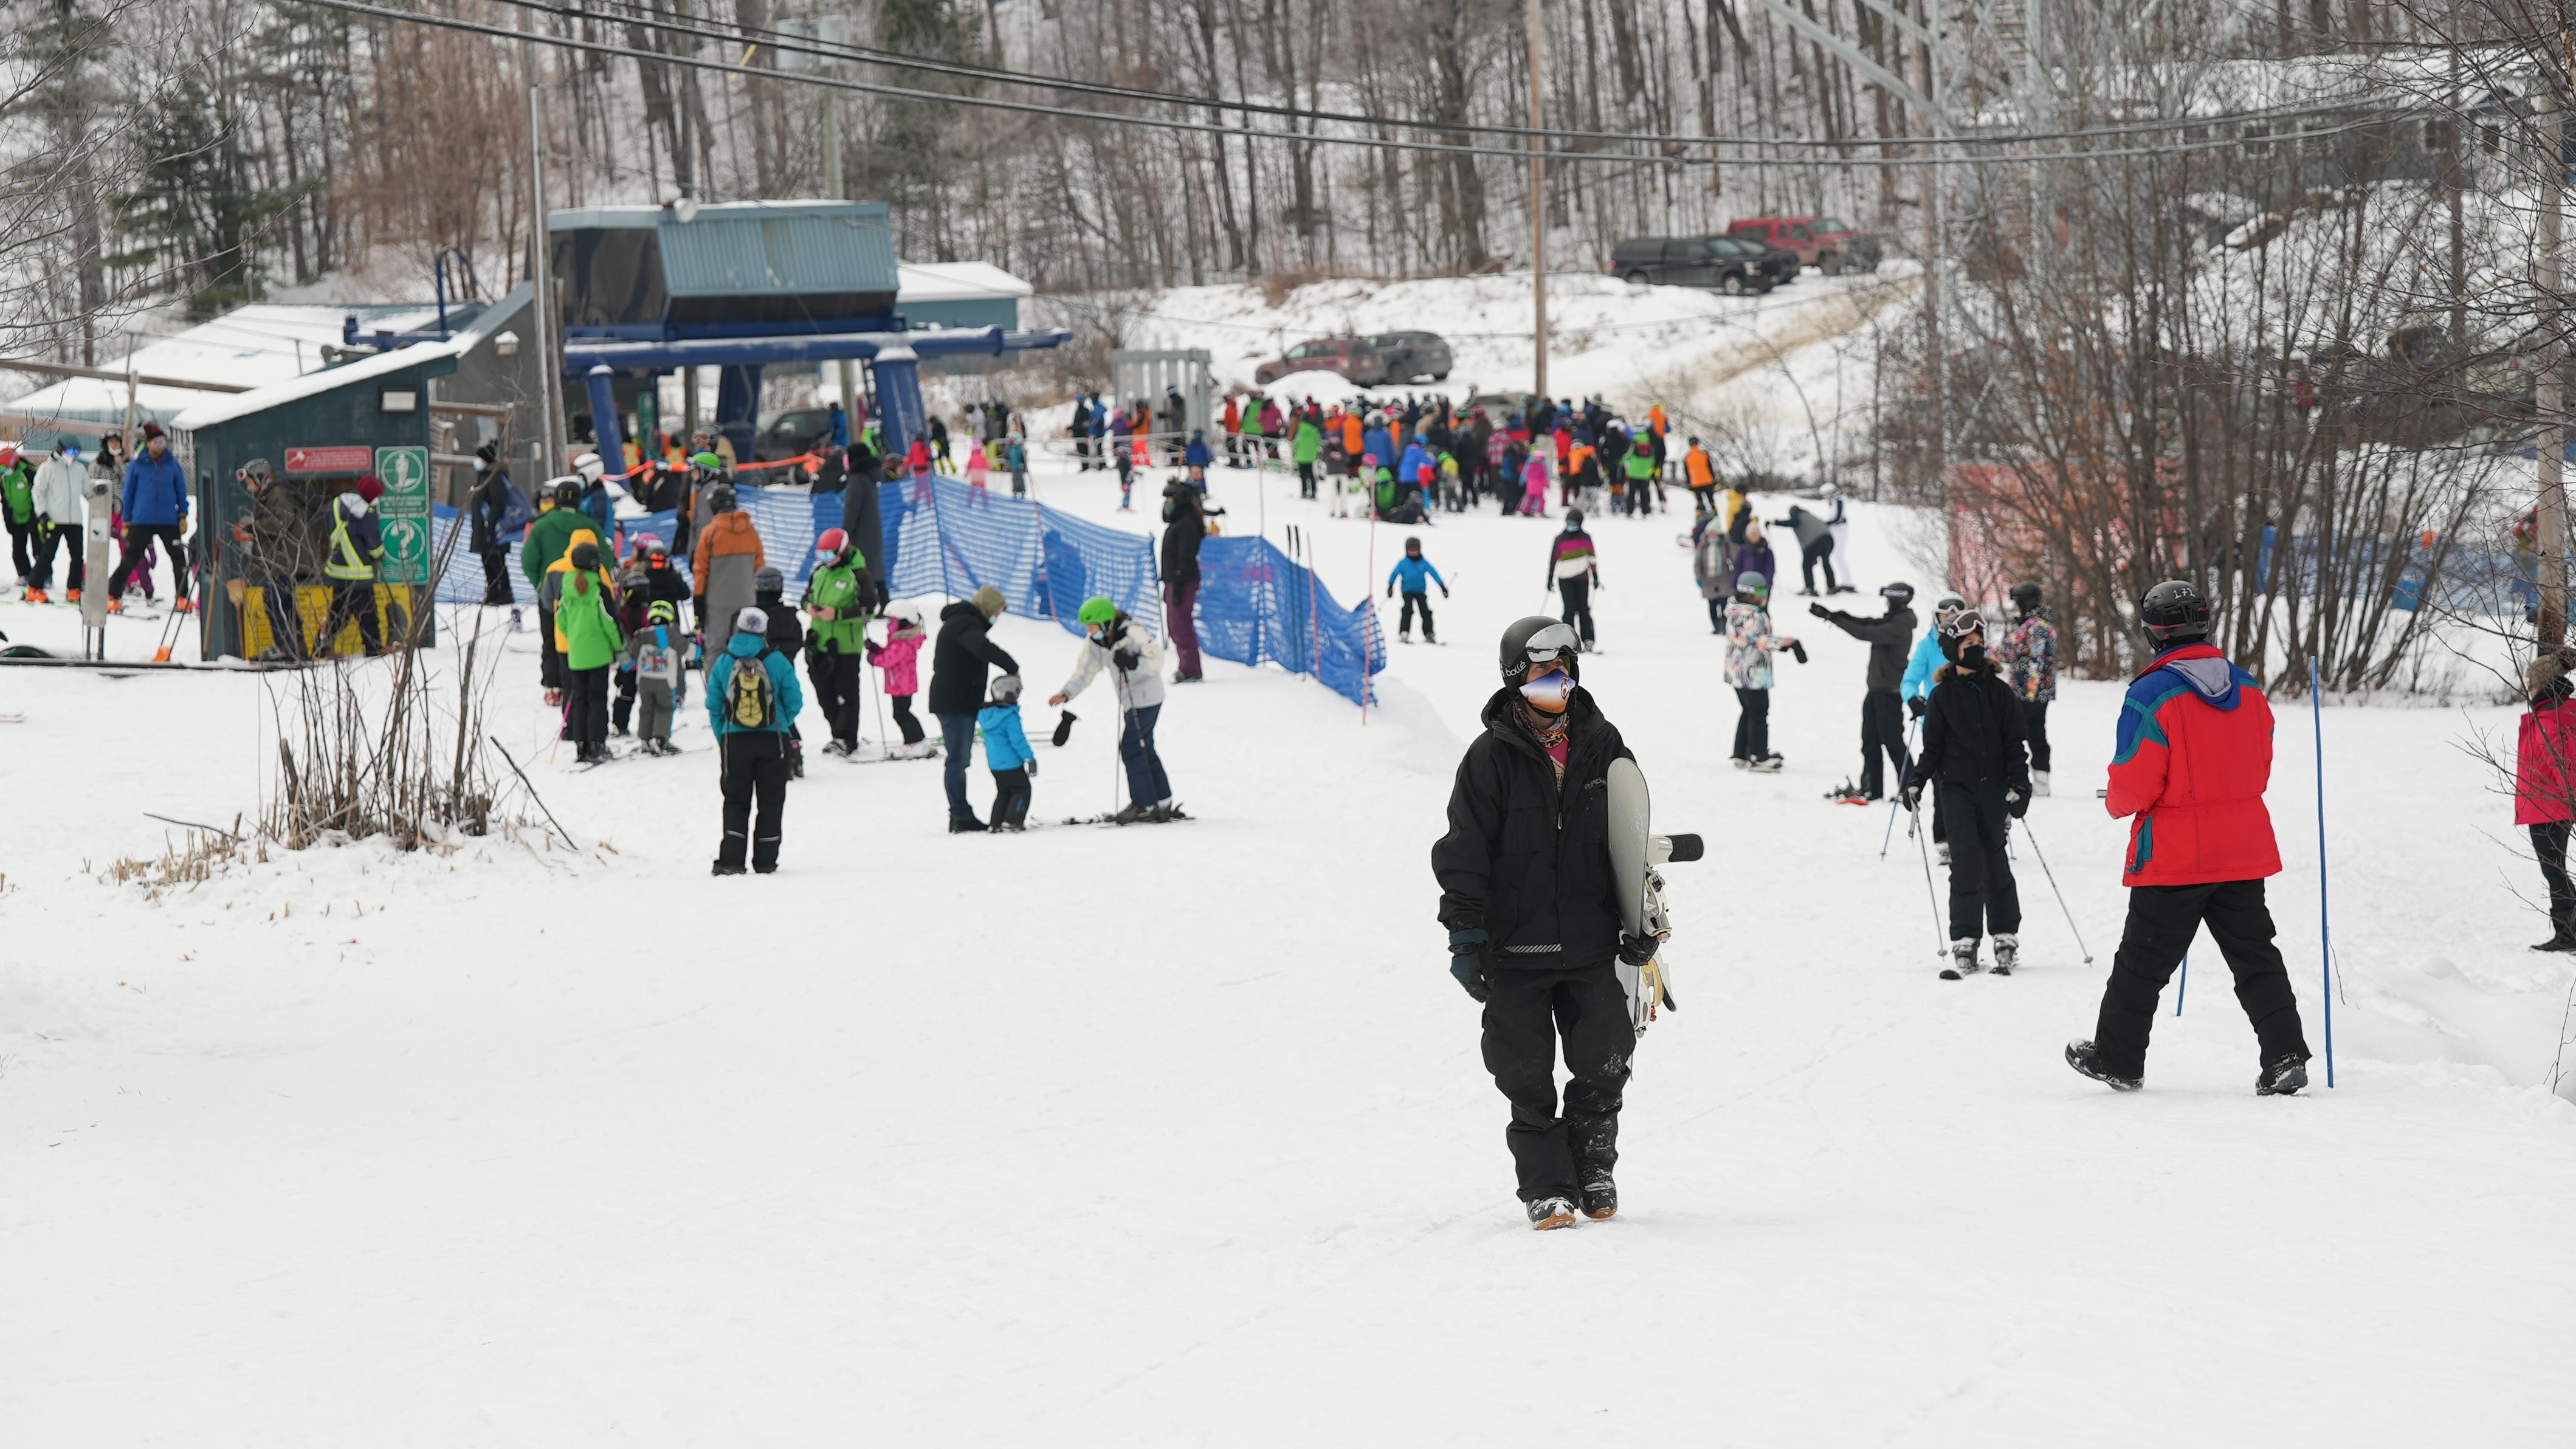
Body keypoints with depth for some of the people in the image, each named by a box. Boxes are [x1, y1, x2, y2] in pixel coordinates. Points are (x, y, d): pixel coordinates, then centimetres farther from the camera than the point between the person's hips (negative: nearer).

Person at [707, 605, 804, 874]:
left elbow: (713, 706, 3)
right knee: (770, 801, 9)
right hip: (773, 741, -1)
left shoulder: (723, 663, -2)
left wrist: (722, 737, 14)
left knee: (736, 801, 8)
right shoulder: (777, 661, -7)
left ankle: (731, 859, -3)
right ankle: (765, 860, 8)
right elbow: (795, 703, -2)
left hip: (735, 741, 1)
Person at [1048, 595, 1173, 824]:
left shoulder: (1132, 632, -21)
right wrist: (1066, 693, -12)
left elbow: (1157, 659, -24)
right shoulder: (1095, 641, 0)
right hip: (1130, 700, 8)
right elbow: (1084, 672, 2)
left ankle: (1144, 805, -4)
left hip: (1147, 697, -8)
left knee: (1131, 748, -10)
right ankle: (1163, 803, 22)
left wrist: (1133, 662, -41)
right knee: (1144, 749, 13)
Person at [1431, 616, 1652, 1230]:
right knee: (1527, 1077, 1)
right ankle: (1546, 1186, 10)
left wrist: (1641, 923, 11)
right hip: (1515, 947, -3)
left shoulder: (1601, 746, 6)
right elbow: (1464, 851, -4)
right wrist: (1465, 935, -10)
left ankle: (1593, 1166, 22)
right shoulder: (1492, 757, -5)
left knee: (1604, 1063, 2)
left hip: (1591, 943, 3)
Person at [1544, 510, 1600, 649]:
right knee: (1570, 608, -6)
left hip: (1582, 579, 0)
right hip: (1565, 579, 0)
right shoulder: (1560, 540, 1)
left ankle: (1588, 640, -2)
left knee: (1583, 608, -3)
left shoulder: (1586, 538, 3)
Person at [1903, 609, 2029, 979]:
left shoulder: (1999, 692, 5)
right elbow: (1932, 748, 9)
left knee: (1995, 860, 1)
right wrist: (1916, 783, -4)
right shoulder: (1942, 696, 7)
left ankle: (2006, 939, 12)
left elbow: (2014, 744, 5)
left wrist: (2018, 788, -4)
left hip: (1994, 787, 0)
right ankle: (1964, 945, -6)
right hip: (1957, 787, 0)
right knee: (1966, 861, -8)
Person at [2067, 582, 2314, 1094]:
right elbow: (2259, 773, 12)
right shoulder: (2248, 690, 4)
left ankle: (2117, 1059, 21)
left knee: (2143, 962, 9)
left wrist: (2116, 802, 5)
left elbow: (2135, 784, -17)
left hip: (2174, 858, -5)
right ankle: (2285, 1056, -2)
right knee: (2255, 958, 9)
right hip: (2244, 852, 5)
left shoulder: (2151, 696, -17)